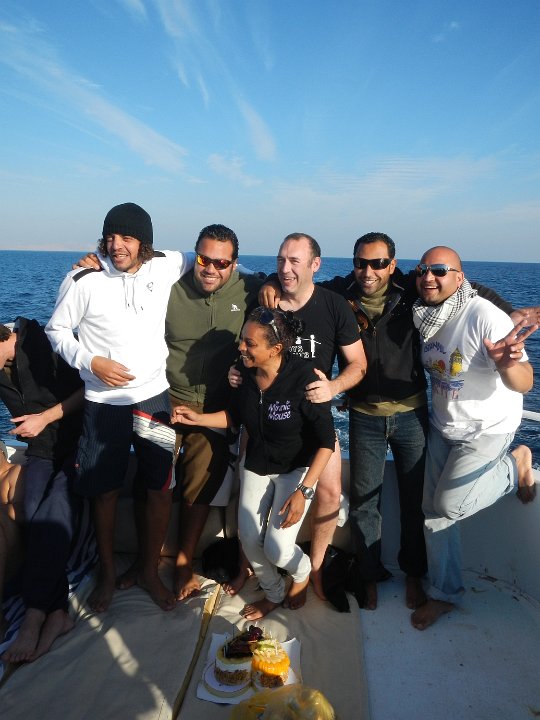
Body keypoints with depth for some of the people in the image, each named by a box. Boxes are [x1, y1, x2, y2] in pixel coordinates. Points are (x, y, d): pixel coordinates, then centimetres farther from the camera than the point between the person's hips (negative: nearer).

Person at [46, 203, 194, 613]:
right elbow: (57, 329, 0)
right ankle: (107, 572, 35)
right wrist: (90, 361, -16)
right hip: (104, 402, -1)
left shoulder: (167, 266, -5)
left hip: (155, 397, 2)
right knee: (105, 490, 12)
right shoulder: (84, 279, -11)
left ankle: (150, 571, 32)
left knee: (162, 489, 10)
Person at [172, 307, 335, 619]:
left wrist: (302, 491, -24)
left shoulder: (303, 378, -28)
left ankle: (303, 572, 27)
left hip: (297, 469, -5)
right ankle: (274, 594, 33)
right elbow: (235, 416, 7)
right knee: (250, 539, 1)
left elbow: (326, 441, -22)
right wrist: (197, 418, -6)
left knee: (277, 548, -12)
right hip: (256, 466, 5)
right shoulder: (246, 372, -13)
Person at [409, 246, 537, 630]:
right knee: (434, 510, 8)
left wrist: (505, 364, -52)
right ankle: (444, 593, 27)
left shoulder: (485, 317, -26)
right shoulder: (423, 315, -5)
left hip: (486, 429, -6)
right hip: (442, 426, 6)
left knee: (449, 506, -7)